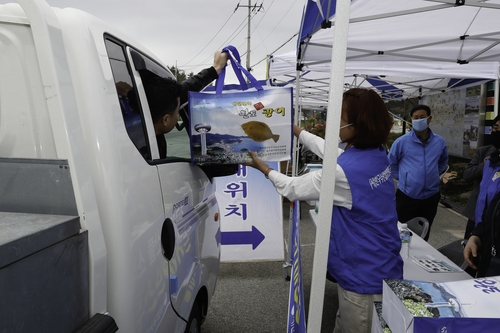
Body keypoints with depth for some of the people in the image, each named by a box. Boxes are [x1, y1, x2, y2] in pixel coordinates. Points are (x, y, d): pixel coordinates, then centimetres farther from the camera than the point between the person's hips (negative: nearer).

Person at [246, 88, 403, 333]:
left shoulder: (343, 171, -29)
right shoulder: (377, 154, -3)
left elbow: (293, 189, -13)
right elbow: (328, 150, 13)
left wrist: (263, 168, 4)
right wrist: (294, 129, 23)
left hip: (365, 277, -8)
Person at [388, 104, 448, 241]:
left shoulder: (439, 142, 2)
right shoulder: (401, 141, -8)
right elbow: (390, 164, 5)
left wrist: (432, 177, 11)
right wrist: (403, 179, 0)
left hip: (431, 197, 3)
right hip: (406, 196, -3)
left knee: (424, 235, 16)